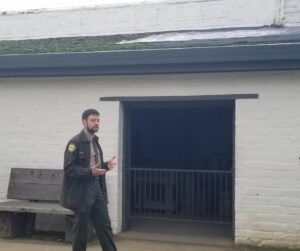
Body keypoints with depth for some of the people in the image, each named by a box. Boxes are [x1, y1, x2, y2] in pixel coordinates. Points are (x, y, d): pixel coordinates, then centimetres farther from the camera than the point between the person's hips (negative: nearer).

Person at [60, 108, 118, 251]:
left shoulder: (95, 141, 14)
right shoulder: (75, 142, -12)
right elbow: (68, 168, -17)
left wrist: (106, 165, 4)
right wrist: (90, 172, -28)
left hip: (97, 189, 8)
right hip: (82, 191, -7)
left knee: (105, 225, 7)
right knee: (80, 228, 3)